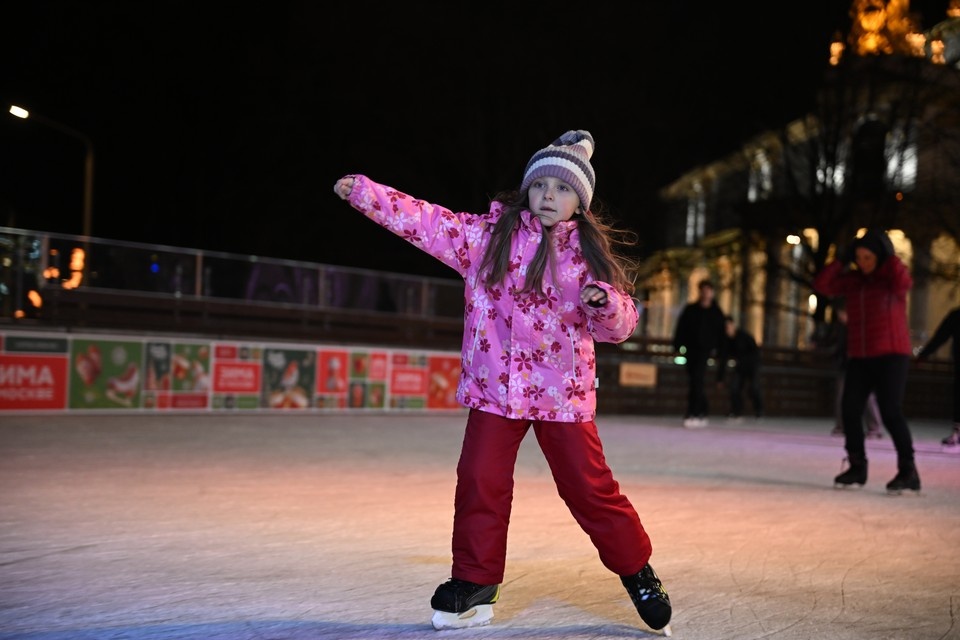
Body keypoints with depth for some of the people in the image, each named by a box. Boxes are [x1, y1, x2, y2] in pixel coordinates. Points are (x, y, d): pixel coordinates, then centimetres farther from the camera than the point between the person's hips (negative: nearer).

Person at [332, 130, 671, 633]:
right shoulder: (487, 234, 2)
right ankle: (474, 584, 16)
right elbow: (427, 222, -3)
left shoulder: (590, 253, 0)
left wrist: (605, 302, -24)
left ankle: (636, 570, 22)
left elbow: (620, 326, -1)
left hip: (565, 391, -1)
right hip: (494, 388, 1)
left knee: (589, 486, 2)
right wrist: (364, 192, -11)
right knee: (480, 483, 1)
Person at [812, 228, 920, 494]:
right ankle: (857, 467, 13)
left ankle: (908, 471, -9)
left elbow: (904, 282, -25)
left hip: (891, 355, -5)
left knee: (891, 412, -14)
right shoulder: (852, 280, 10)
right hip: (859, 357, 5)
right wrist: (842, 261, -4)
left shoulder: (893, 276, -2)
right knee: (850, 410, -1)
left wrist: (890, 255, -14)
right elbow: (821, 285, 1)